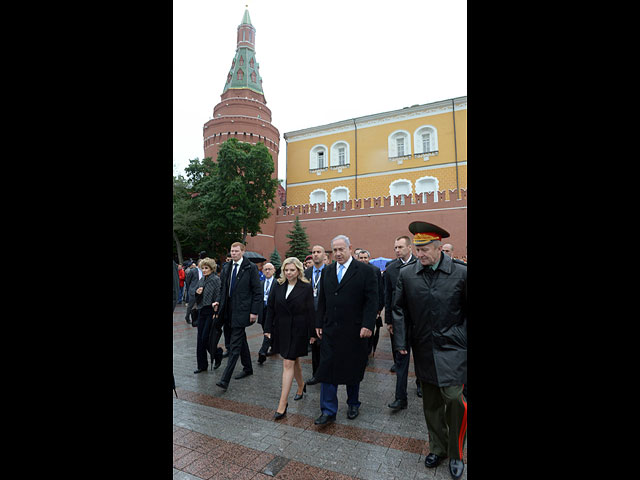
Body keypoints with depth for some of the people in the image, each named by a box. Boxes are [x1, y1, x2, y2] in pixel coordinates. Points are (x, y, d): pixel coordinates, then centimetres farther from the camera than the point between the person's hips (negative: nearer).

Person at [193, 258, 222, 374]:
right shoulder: (201, 280, 13)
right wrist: (197, 293, -3)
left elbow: (219, 295, -14)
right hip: (201, 311, 7)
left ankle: (217, 355, 21)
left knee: (206, 338, -6)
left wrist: (216, 303, -32)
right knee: (200, 339, 9)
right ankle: (202, 365, 19)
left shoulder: (216, 279, -9)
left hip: (211, 312, -7)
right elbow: (197, 299, 18)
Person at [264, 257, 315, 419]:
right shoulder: (278, 285, 2)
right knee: (294, 360, 20)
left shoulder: (306, 287, -8)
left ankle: (283, 404, 2)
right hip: (281, 329, 4)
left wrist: (312, 332, -6)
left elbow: (310, 311, -6)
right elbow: (270, 308, 4)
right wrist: (268, 328, 2)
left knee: (288, 364, -5)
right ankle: (301, 386, 44)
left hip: (297, 331, -4)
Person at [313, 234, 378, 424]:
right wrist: (319, 323, 9)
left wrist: (368, 325, -15)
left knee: (353, 370, 13)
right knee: (327, 369, 4)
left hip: (355, 331, -3)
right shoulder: (327, 271, 8)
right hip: (330, 330, 4)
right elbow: (322, 300, 12)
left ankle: (353, 404, 35)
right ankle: (328, 411, 16)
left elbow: (371, 301, -9)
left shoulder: (365, 271, -6)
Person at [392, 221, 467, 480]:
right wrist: (401, 342, 3)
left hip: (452, 348, -3)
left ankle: (455, 453, 17)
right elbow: (399, 308, 5)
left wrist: (463, 339, -3)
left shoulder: (460, 273, -9)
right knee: (431, 403, 14)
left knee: (453, 396, -10)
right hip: (424, 349, 3)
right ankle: (438, 448, 37)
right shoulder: (406, 274, -3)